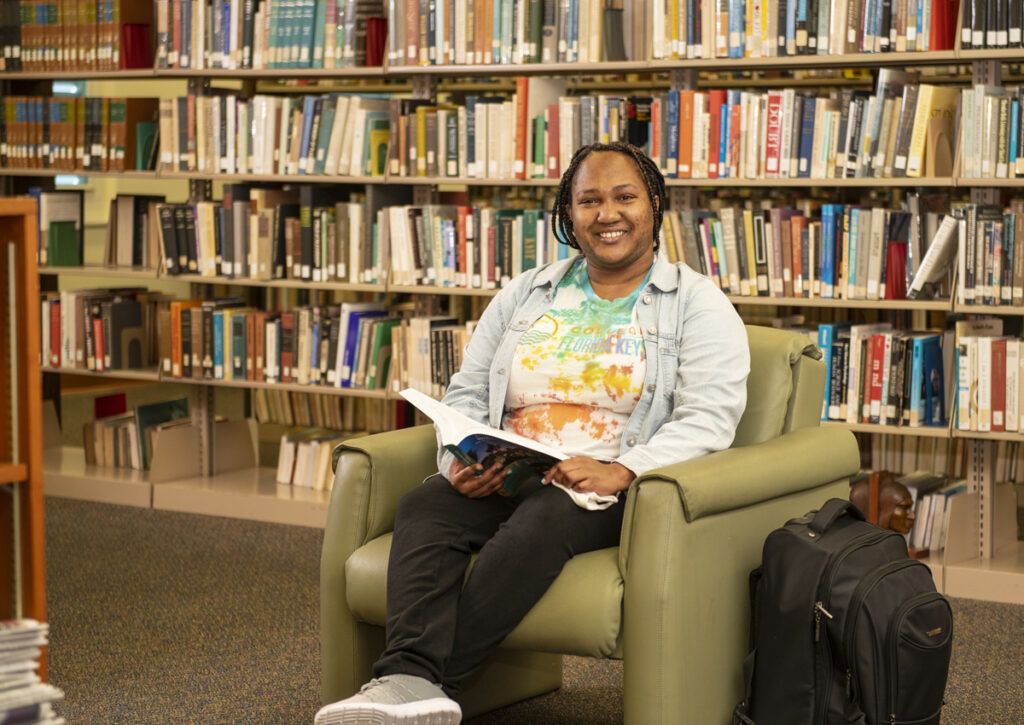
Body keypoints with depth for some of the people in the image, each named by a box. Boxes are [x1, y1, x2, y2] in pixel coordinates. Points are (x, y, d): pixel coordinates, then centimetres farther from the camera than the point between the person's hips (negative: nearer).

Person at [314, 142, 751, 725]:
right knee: (425, 508, -28)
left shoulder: (698, 305, 7)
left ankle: (428, 678, -38)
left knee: (544, 518, -37)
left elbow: (710, 419, -6)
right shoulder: (527, 295, 20)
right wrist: (462, 459, -6)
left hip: (617, 488, -4)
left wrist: (620, 472, -22)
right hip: (504, 479, 4)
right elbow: (468, 392, 17)